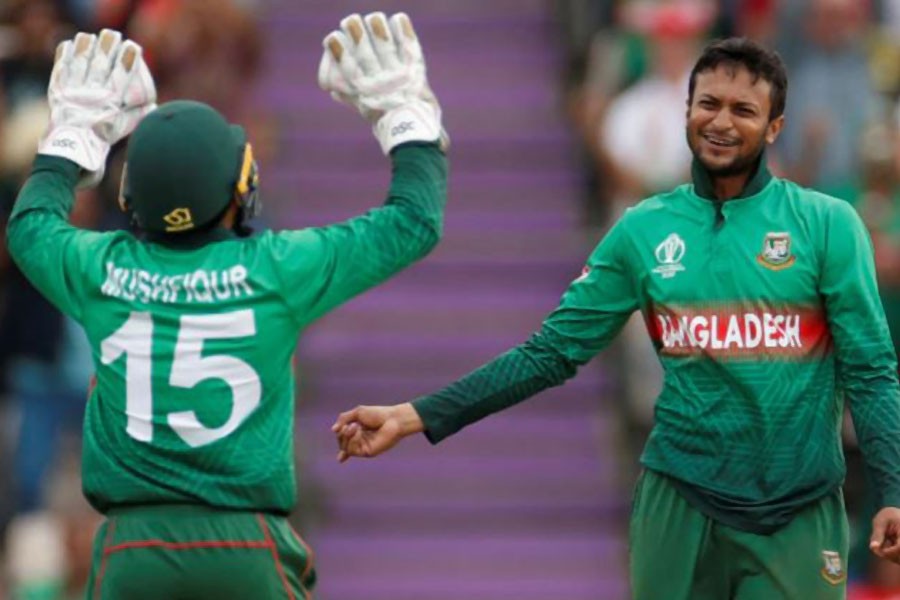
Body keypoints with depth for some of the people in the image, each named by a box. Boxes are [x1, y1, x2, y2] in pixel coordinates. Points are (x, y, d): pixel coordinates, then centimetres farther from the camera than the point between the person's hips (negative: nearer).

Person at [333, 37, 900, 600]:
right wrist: (416, 417, -2)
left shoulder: (827, 224, -3)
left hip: (797, 513, -2)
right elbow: (552, 352, 5)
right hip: (677, 501, 2)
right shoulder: (643, 230, 4)